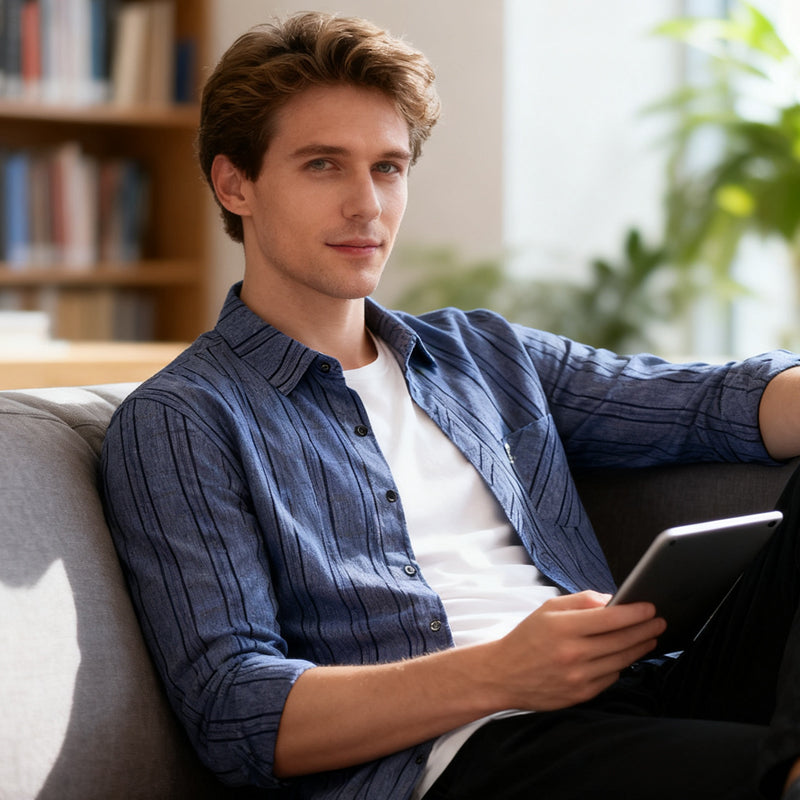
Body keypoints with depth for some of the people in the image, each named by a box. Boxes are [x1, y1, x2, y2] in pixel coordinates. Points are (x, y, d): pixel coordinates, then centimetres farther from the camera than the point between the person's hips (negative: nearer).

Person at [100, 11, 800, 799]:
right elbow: (233, 713, -5)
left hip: (643, 701, 7)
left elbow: (714, 402, 13)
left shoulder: (484, 351, 25)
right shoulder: (175, 423, 7)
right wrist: (498, 675, -18)